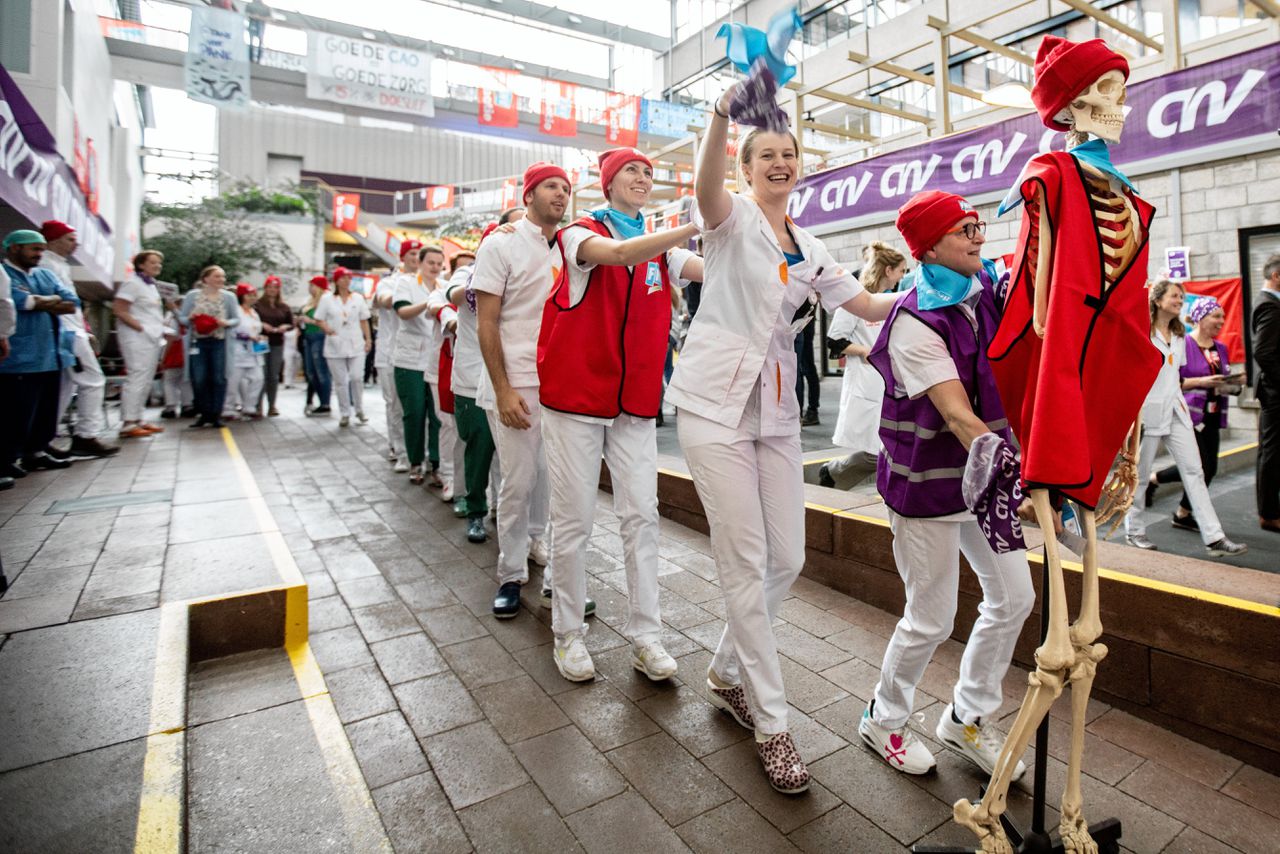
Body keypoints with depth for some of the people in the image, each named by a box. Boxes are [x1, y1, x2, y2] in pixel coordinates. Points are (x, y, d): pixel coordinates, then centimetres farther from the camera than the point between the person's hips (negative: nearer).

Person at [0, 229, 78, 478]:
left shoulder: (45, 275, 18)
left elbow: (72, 303, 7)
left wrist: (38, 302, -8)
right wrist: (51, 301, -4)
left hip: (51, 355, 7)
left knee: (47, 409, 12)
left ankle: (37, 452, 22)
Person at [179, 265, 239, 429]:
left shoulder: (228, 297, 4)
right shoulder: (192, 295, 2)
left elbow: (237, 319, 5)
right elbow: (182, 318, 4)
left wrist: (226, 323, -15)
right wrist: (190, 319, -17)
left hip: (218, 342, 0)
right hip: (197, 341, 0)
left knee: (218, 379, -2)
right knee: (198, 379, 0)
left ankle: (216, 414, 6)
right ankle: (203, 413, 13)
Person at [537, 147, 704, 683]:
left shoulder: (660, 249, 16)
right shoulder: (581, 232, 0)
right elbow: (617, 253, -23)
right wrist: (696, 227, -29)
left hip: (635, 402, 4)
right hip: (576, 395, -4)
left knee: (641, 517, 2)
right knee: (574, 521, 2)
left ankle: (644, 637, 12)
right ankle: (568, 634, 18)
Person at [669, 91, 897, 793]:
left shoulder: (808, 248, 19)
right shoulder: (732, 216, 0)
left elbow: (867, 305, 21)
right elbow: (706, 187, -24)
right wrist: (724, 114, -40)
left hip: (774, 407, 7)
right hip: (716, 402, -6)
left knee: (787, 559, 7)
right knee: (745, 560, -4)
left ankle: (727, 673, 32)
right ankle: (771, 726, 12)